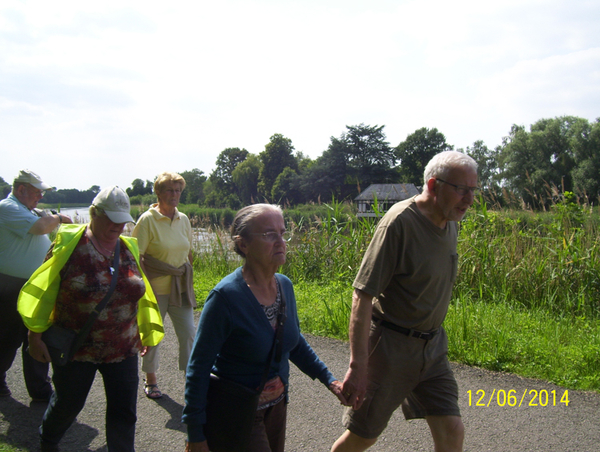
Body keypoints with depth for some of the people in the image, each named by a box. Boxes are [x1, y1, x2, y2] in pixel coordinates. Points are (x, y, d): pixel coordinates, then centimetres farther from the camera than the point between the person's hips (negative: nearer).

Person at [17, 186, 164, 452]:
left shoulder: (129, 248, 1)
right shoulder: (69, 244, -11)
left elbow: (141, 293, 12)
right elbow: (43, 291, -5)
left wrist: (147, 331, 17)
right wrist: (35, 335, -5)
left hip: (123, 350, 3)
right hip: (75, 349, -2)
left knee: (124, 413, 3)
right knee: (68, 404, 19)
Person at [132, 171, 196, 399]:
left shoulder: (183, 219, 5)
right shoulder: (148, 220, -11)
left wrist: (188, 277, 14)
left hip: (181, 288, 4)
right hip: (155, 289, -4)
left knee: (188, 333, 1)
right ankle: (150, 381, 28)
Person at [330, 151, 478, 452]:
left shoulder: (449, 223, 3)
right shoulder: (400, 222, -22)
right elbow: (362, 295, -24)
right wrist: (358, 366, -26)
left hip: (432, 345, 7)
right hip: (390, 345, -7)